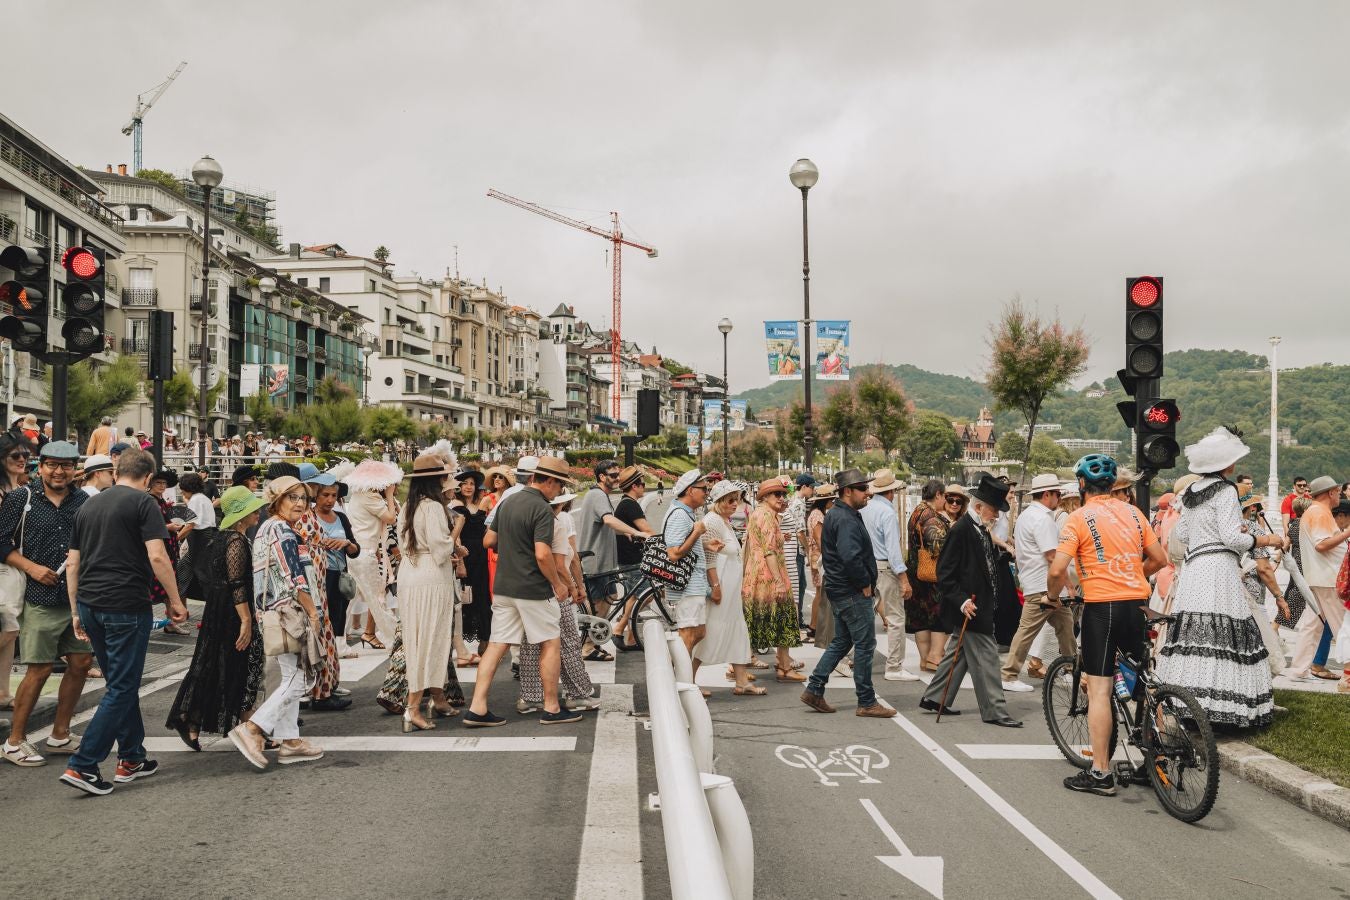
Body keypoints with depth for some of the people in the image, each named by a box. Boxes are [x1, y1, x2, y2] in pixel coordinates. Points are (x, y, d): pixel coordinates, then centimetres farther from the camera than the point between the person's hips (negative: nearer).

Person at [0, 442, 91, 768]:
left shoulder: (84, 501, 9)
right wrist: (32, 567, -12)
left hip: (80, 598, 5)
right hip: (40, 599, -5)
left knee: (81, 663, 7)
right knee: (39, 669, -4)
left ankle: (60, 735, 23)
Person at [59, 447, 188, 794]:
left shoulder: (89, 505, 14)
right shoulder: (143, 502, -6)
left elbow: (71, 564, 16)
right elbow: (157, 557, -15)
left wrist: (76, 612, 21)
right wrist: (175, 601, -6)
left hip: (90, 603, 7)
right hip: (126, 605, -7)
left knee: (121, 683, 18)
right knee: (122, 687, 1)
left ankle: (131, 759, 24)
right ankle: (82, 765, -4)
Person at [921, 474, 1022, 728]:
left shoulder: (982, 530, 11)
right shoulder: (961, 530, -18)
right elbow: (944, 573, -19)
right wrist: (962, 601, -24)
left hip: (980, 606, 10)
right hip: (969, 609, -10)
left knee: (958, 655, 16)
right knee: (985, 657, -4)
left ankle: (933, 699, 26)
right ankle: (994, 711, 4)